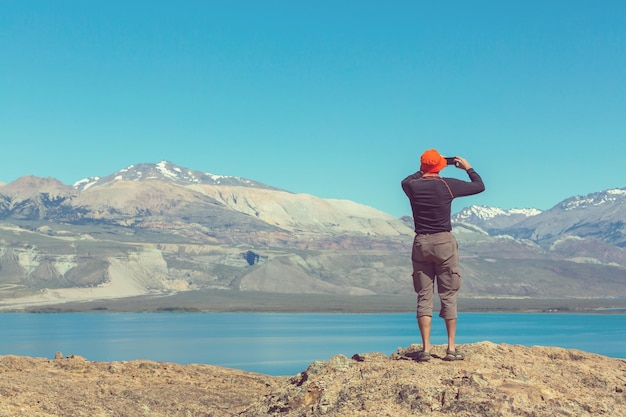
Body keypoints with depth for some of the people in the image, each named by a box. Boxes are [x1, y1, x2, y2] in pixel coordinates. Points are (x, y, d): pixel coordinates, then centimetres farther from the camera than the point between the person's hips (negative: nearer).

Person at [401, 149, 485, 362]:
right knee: (448, 297, 4)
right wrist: (468, 168, 24)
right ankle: (451, 348, 5)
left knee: (424, 297, 4)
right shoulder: (448, 185, -4)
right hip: (444, 242, -2)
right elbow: (479, 186, 9)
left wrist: (423, 172, 37)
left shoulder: (412, 186, 1)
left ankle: (425, 348, 1)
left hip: (421, 243, 2)